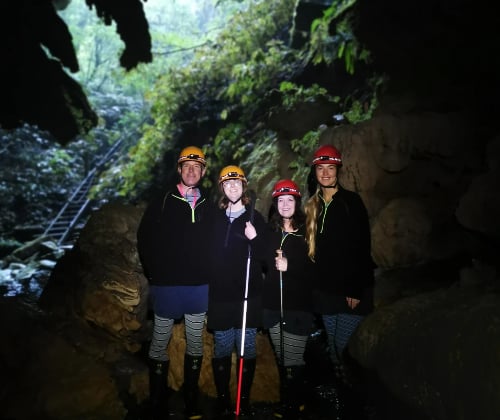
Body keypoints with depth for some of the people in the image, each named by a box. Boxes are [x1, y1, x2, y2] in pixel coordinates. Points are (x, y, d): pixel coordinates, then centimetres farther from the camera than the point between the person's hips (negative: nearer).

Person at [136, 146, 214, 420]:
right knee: (159, 344, 7)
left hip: (199, 287, 3)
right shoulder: (161, 203, 0)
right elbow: (144, 239, 1)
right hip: (166, 286, -2)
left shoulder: (209, 207, 7)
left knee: (195, 344, 12)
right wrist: (154, 274, -3)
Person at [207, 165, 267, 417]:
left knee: (247, 348, 5)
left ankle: (245, 399, 20)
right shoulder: (215, 219, 7)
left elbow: (264, 257, 0)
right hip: (220, 295, 1)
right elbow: (207, 254, 10)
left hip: (248, 295, -1)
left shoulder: (255, 217, 4)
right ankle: (222, 399, 22)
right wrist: (206, 289, 4)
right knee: (222, 349, 7)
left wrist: (255, 239, -19)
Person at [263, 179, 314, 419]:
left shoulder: (306, 232, -2)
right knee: (281, 359, 12)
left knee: (293, 361, -3)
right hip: (273, 304, 3)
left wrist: (289, 266, -14)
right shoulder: (270, 231, 8)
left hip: (299, 305, -3)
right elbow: (263, 264, 15)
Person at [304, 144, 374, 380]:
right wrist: (314, 286, 6)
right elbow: (312, 249, 11)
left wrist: (357, 289, -14)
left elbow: (362, 248, -10)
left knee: (345, 349, -5)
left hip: (350, 289, -5)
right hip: (325, 290, 5)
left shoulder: (351, 201, -6)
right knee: (333, 349, 13)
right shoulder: (313, 206, 10)